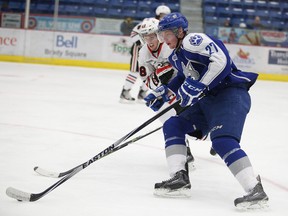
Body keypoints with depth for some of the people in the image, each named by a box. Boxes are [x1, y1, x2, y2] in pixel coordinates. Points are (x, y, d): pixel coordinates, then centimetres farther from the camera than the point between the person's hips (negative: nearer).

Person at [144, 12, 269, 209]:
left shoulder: (193, 40, -13)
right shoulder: (177, 56, 18)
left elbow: (221, 60, -27)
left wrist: (197, 86, -27)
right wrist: (162, 93, 28)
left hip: (230, 95, -11)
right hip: (207, 100, 11)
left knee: (222, 140, -29)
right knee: (172, 125, 9)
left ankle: (256, 191, -32)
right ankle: (180, 179, 3)